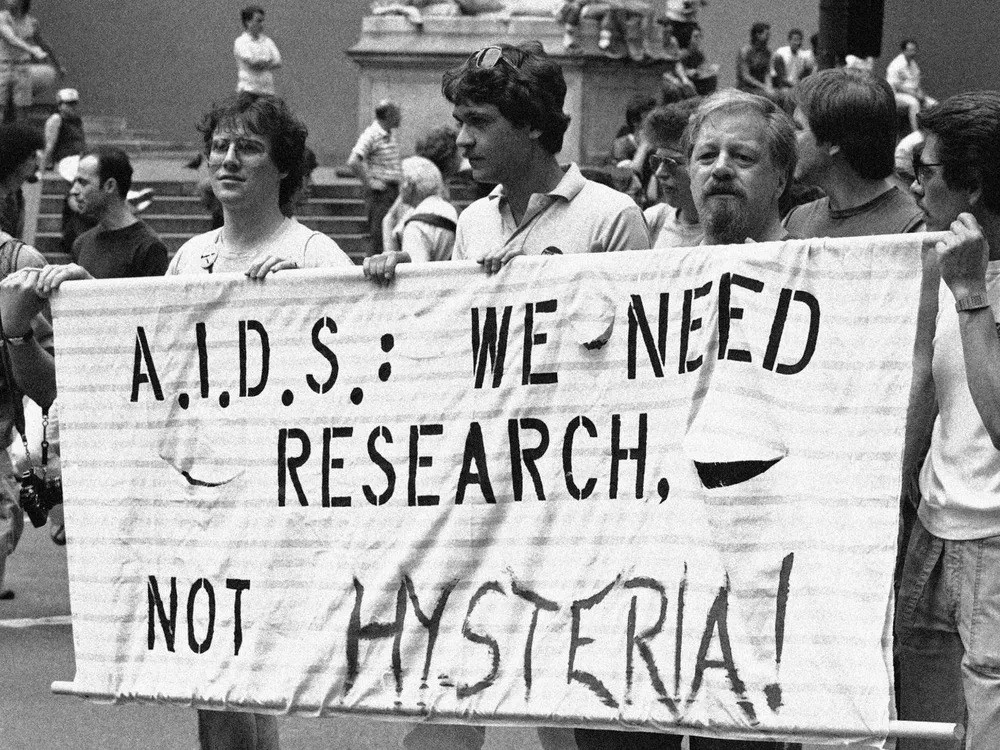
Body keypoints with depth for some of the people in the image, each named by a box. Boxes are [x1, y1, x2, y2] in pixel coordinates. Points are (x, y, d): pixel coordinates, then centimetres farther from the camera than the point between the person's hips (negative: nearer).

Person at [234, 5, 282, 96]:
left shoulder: (267, 41, 14)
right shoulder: (240, 42, -1)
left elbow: (278, 63, 4)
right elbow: (251, 63, -13)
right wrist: (268, 61, 1)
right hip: (248, 89, -4)